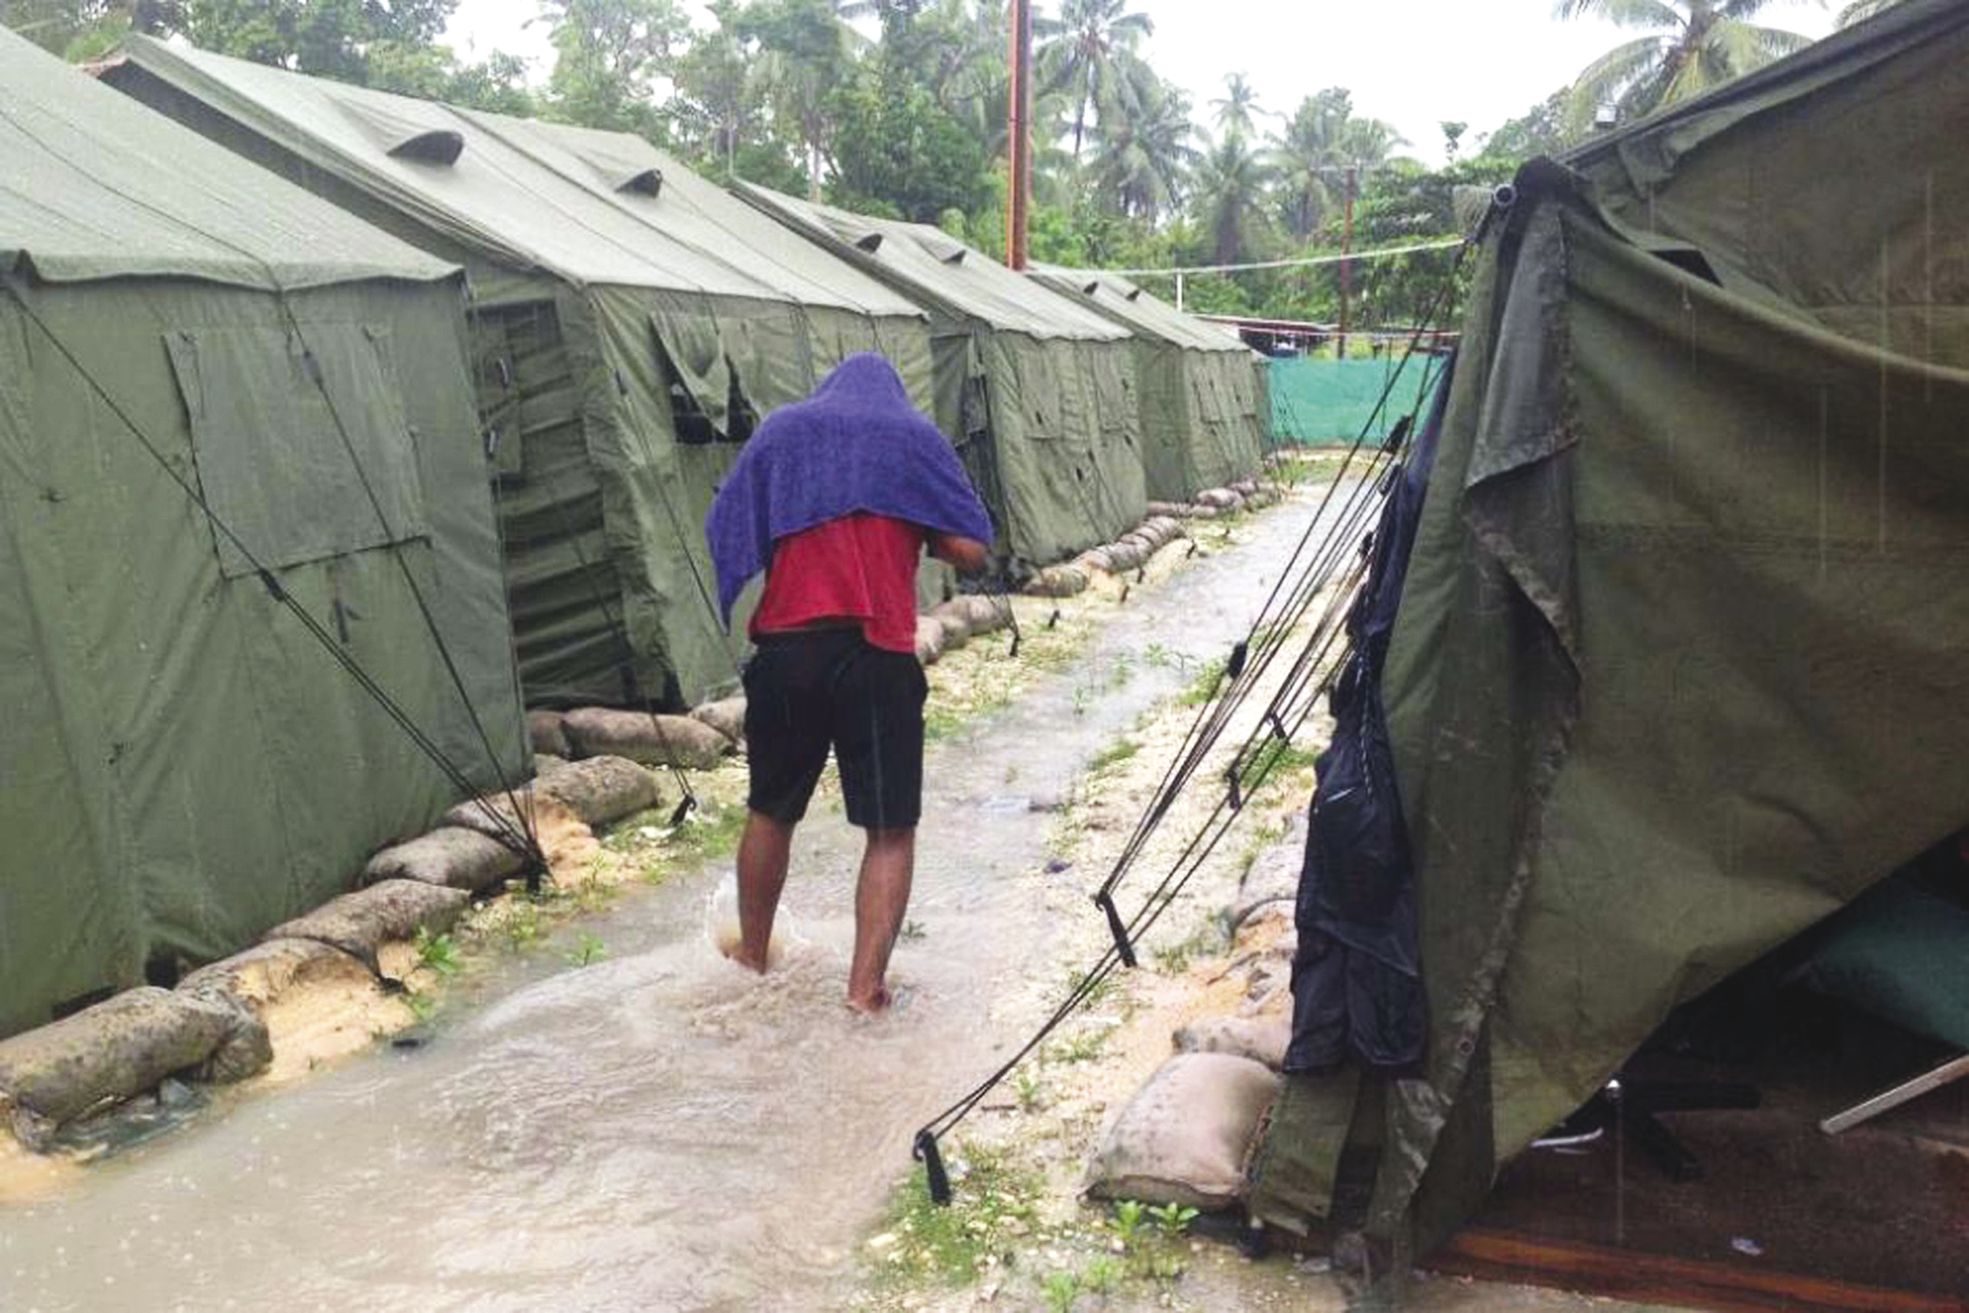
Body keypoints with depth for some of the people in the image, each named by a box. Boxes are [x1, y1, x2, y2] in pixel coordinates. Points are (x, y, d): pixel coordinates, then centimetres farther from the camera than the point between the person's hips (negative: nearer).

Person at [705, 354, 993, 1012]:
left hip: (785, 650, 3)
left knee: (771, 812, 20)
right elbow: (971, 553, 0)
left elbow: (725, 537, 8)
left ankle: (751, 954, 36)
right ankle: (866, 985, 2)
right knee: (891, 830, 7)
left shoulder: (780, 430, 11)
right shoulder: (915, 437, 6)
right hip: (879, 656, -2)